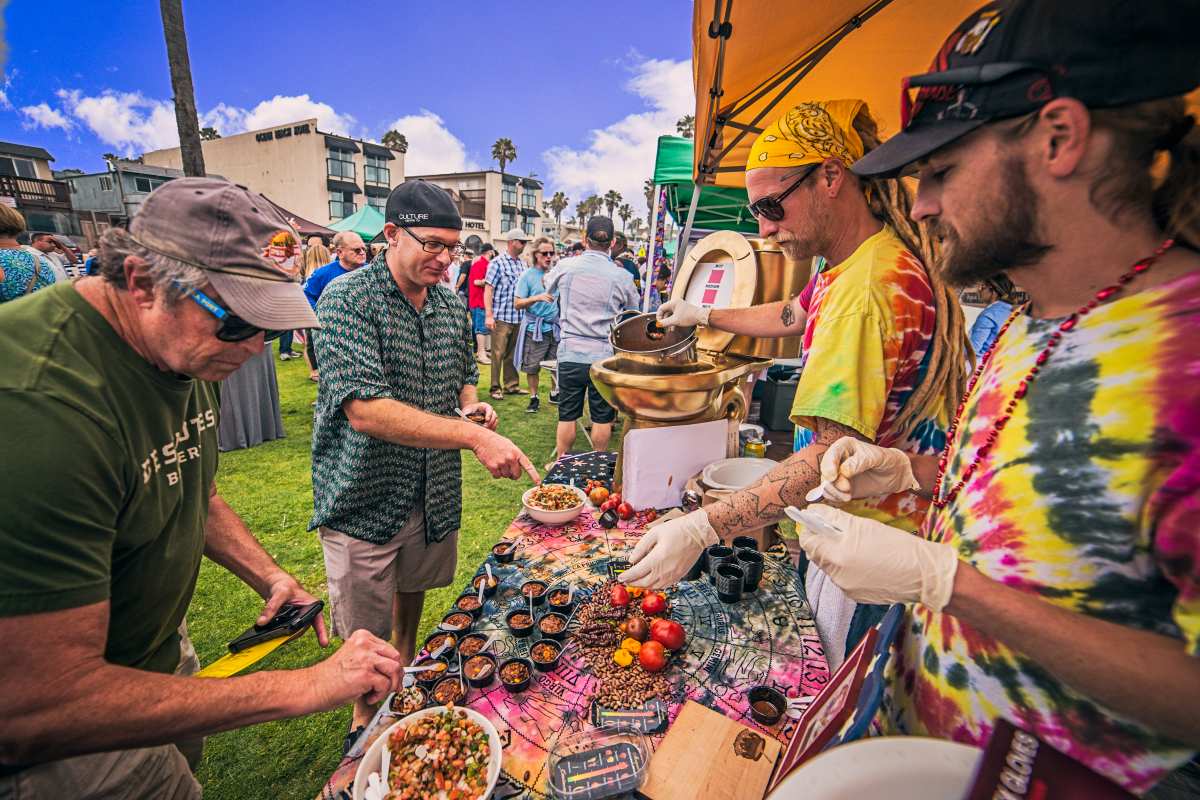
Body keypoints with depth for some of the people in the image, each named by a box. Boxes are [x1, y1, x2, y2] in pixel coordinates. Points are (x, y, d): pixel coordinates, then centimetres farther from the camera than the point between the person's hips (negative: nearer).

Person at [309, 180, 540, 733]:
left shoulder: (452, 305, 2)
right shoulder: (347, 299, -19)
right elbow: (365, 411, -30)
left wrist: (471, 404, -7)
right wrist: (473, 436, -37)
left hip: (434, 490, 6)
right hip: (364, 498, -5)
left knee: (413, 586, 28)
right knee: (365, 632, 13)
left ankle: (406, 663, 56)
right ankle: (365, 716, 41)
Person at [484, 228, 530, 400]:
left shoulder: (522, 264, 13)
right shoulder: (497, 262, -4)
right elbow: (488, 290, -7)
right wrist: (488, 315, -15)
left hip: (519, 317, 6)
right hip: (501, 317, -5)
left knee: (513, 353, 12)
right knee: (498, 353, 0)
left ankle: (511, 385, 22)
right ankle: (495, 388, 9)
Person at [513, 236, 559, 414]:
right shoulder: (528, 276, -4)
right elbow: (517, 304, -8)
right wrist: (537, 298, -21)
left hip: (554, 326, 3)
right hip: (535, 328, -3)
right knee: (532, 366, 3)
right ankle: (534, 398, 20)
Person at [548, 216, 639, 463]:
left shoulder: (565, 267, -2)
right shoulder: (622, 276, -4)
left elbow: (549, 289, 19)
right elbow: (634, 310, 13)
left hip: (570, 354, 1)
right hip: (604, 356, -1)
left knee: (567, 416, 11)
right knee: (602, 418, 12)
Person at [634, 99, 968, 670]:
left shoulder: (870, 285, -28)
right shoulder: (844, 269, 7)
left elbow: (835, 456, -33)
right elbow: (792, 317, 27)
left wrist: (700, 529, -36)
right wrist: (704, 316, 34)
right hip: (843, 523, 10)